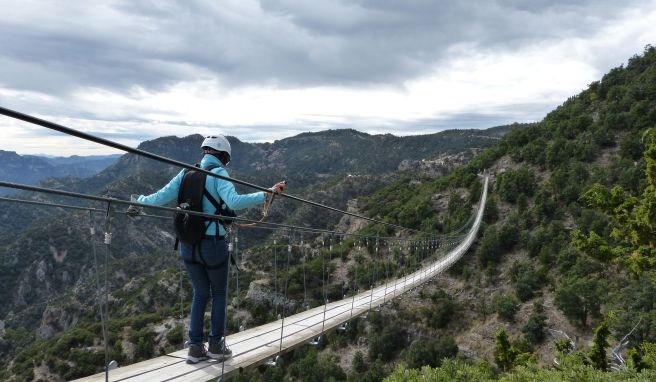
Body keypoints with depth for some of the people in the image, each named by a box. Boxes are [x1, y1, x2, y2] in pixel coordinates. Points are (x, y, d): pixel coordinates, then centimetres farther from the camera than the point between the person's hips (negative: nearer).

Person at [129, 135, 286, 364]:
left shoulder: (187, 173, 4)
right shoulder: (218, 174, -11)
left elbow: (161, 197, 1)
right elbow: (234, 202, -28)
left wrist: (140, 201, 19)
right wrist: (266, 194, -29)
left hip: (188, 245, 5)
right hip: (213, 244, -5)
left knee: (200, 293, 19)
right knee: (219, 294, 16)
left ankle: (195, 348, 19)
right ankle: (216, 345, 20)